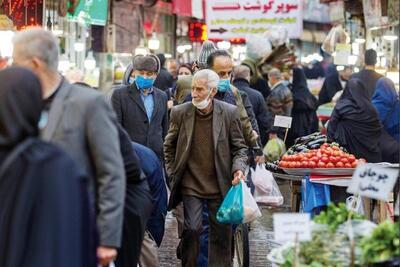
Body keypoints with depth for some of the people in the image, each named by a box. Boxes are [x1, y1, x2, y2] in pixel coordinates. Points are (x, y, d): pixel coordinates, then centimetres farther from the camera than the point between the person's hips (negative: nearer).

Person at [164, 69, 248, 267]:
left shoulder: (229, 112, -4)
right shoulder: (180, 113, -2)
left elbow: (239, 147, 5)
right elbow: (169, 146, 12)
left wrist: (238, 168, -12)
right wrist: (173, 173, 7)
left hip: (220, 185, 1)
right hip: (191, 184, 0)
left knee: (222, 233, 5)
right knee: (192, 229, -9)